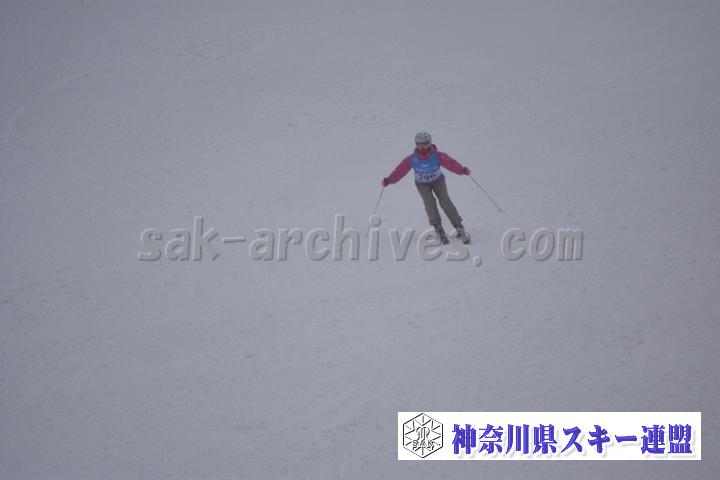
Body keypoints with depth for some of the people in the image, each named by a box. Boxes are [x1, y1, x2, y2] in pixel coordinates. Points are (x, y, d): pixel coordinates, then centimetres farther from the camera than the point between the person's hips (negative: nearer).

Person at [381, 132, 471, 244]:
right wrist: (388, 180, -28)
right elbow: (400, 170, -18)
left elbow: (450, 163, -29)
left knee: (445, 201, -19)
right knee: (429, 202, -24)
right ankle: (438, 228, -26)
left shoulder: (437, 156, -22)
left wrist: (462, 170, -40)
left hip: (438, 181, -1)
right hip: (422, 184, 1)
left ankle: (459, 228, -17)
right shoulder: (411, 159, -18)